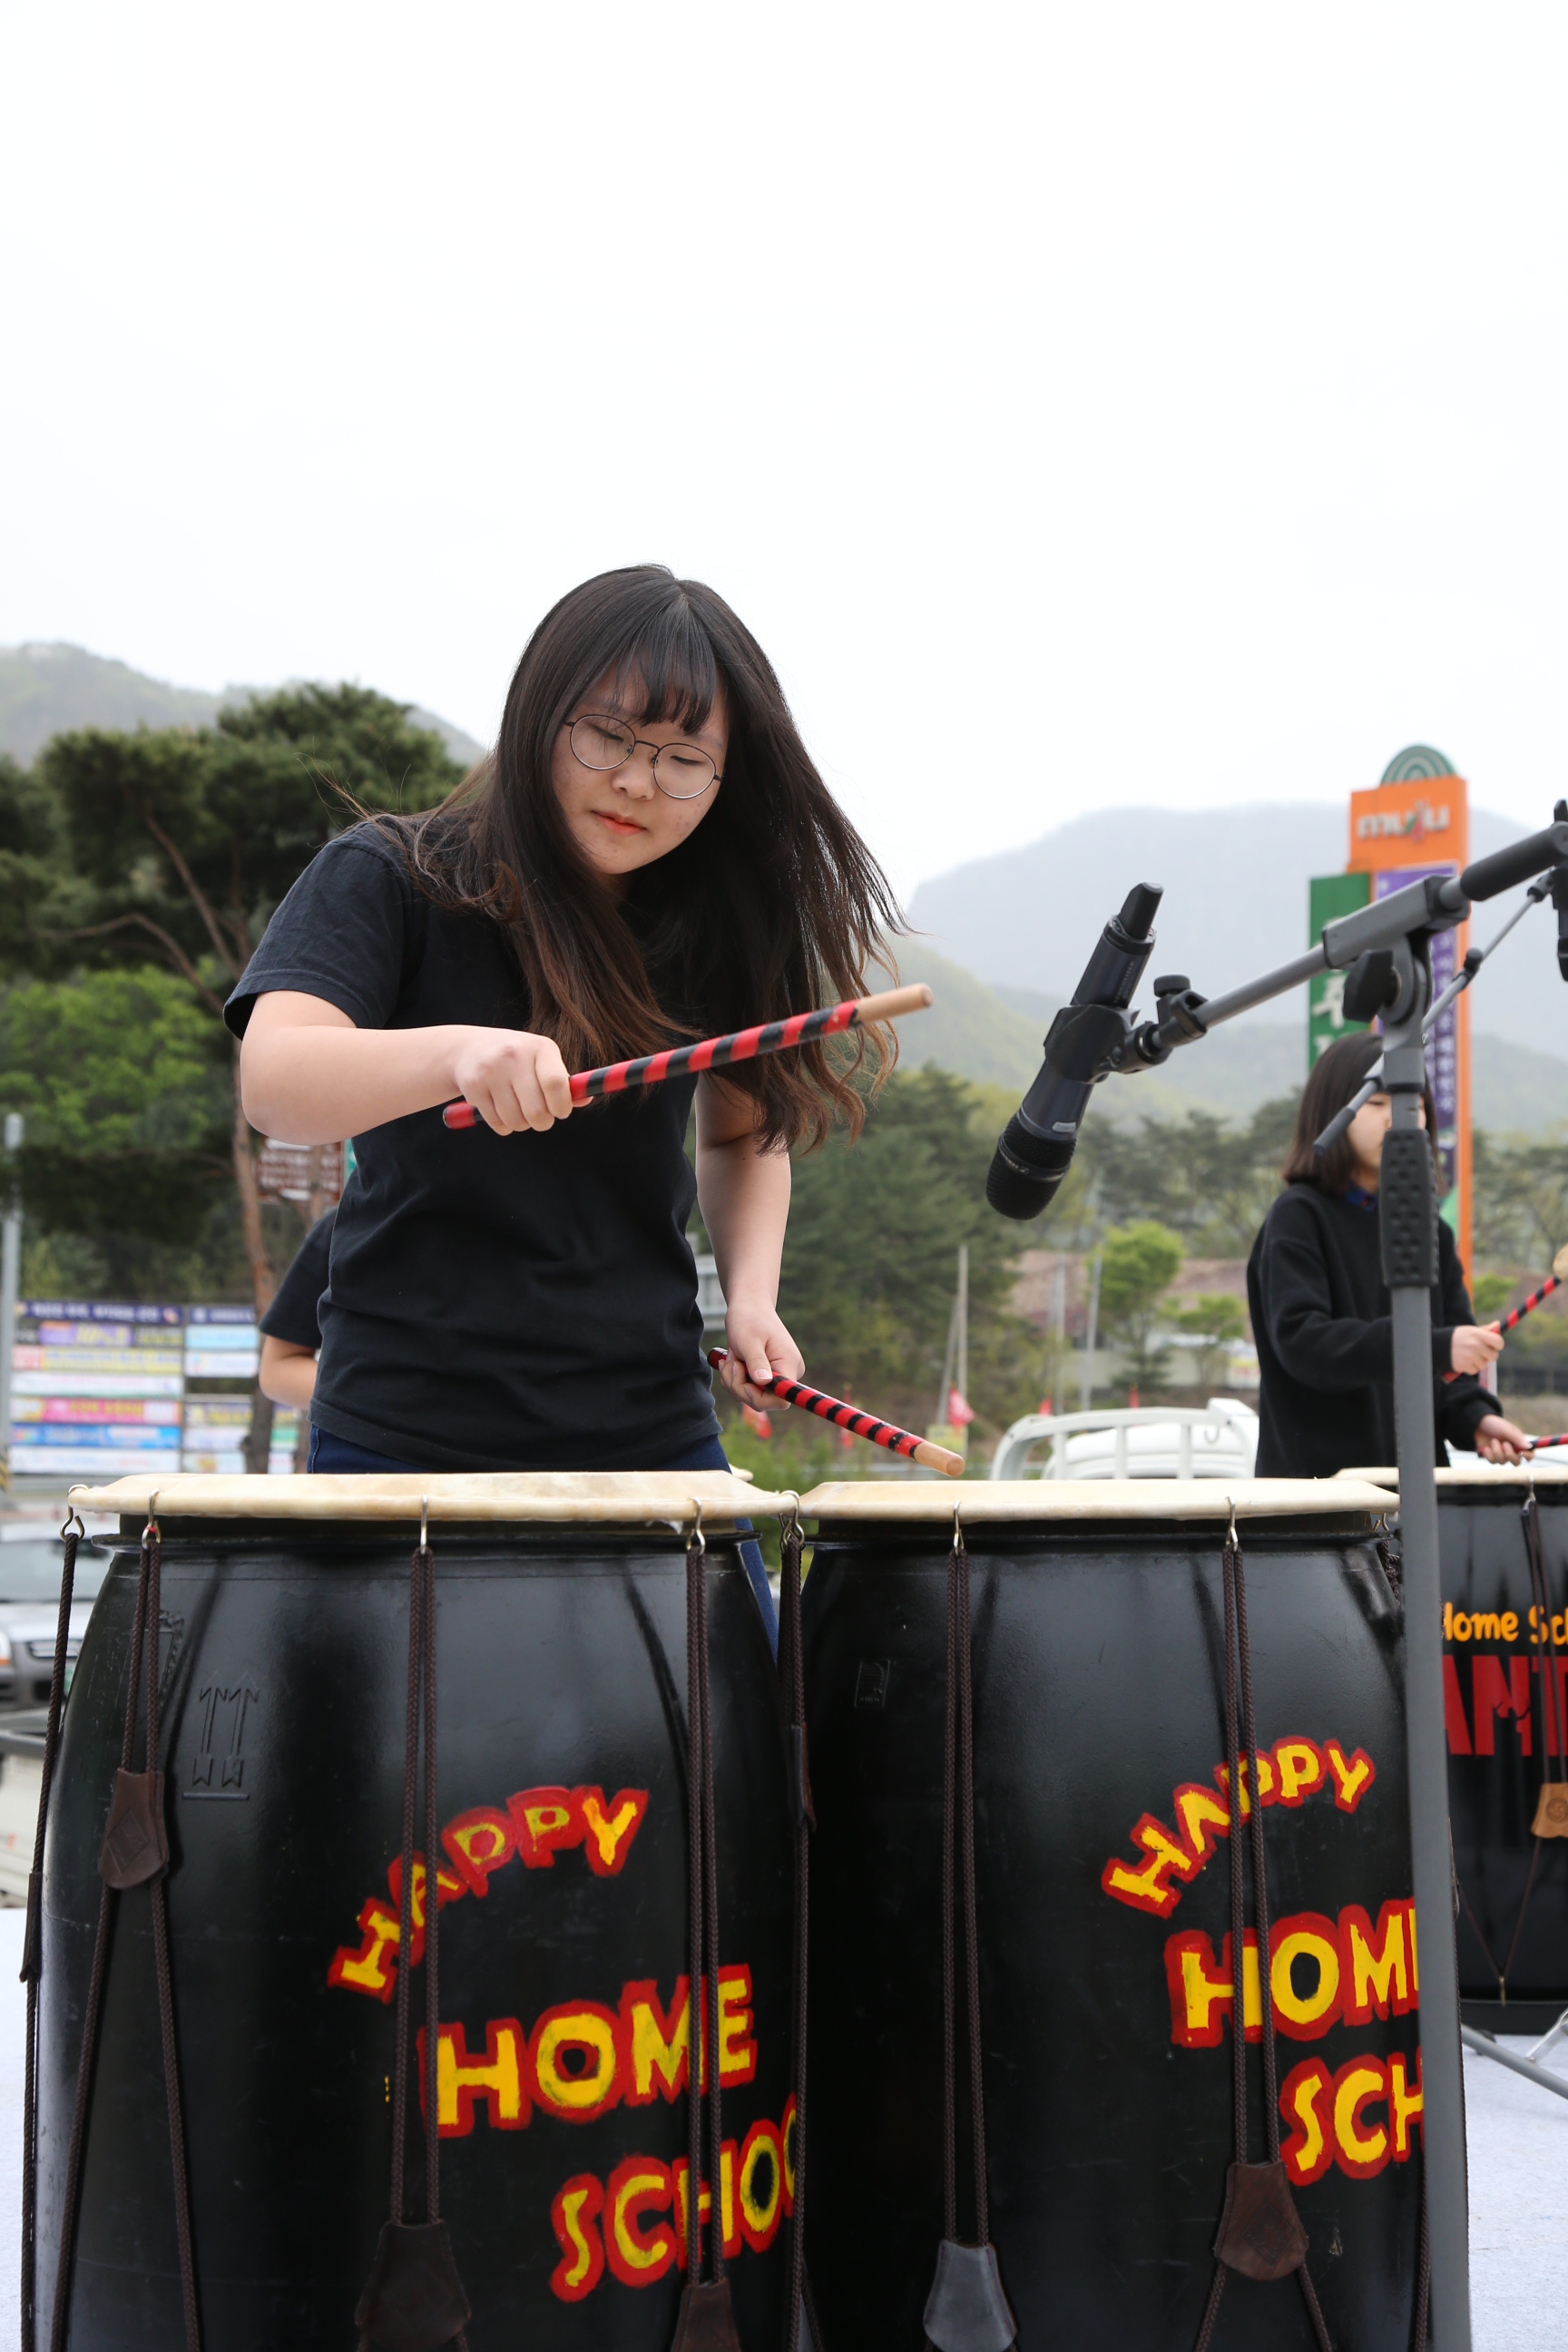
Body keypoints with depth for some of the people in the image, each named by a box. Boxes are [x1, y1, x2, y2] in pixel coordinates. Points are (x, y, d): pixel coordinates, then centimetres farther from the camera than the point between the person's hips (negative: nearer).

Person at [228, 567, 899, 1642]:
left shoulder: (715, 929, 8)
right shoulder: (389, 879, -5)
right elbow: (274, 1082, -21)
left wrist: (752, 1293, 1)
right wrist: (456, 1052, -41)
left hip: (652, 1438, 4)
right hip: (410, 1438, -3)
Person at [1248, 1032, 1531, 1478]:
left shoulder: (1430, 1230, 13)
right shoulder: (1297, 1217, -6)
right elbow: (1300, 1338, -19)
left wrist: (1474, 1417, -11)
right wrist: (1435, 1347, -27)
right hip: (1316, 1476, -5)